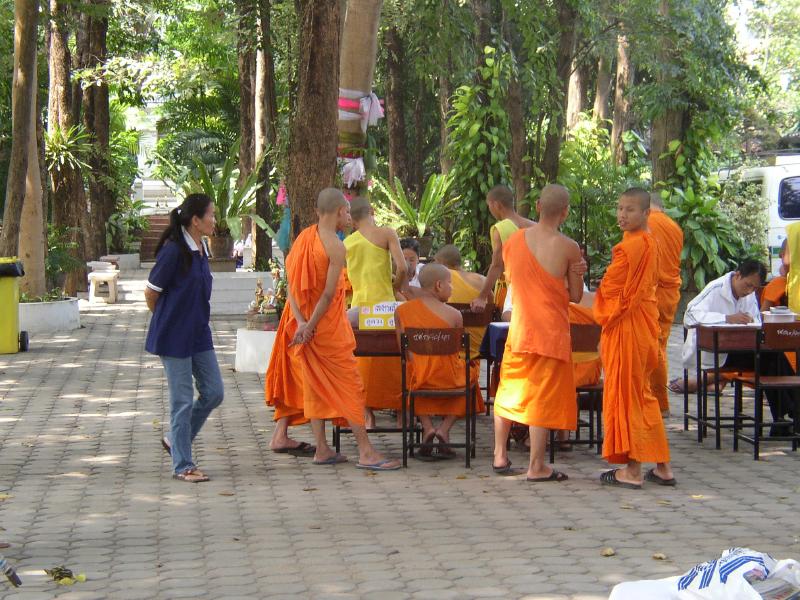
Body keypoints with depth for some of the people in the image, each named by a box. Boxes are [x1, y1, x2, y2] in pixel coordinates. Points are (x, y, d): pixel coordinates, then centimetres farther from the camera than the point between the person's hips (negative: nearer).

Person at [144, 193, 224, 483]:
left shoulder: (201, 249, 8)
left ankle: (175, 440, 27)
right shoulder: (174, 250, -18)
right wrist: (165, 320, 4)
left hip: (199, 334, 8)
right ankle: (182, 465, 8)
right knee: (183, 400, -2)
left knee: (214, 392, 8)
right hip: (175, 337, -8)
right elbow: (151, 292, -10)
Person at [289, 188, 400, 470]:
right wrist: (310, 326, -13)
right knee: (350, 385, -2)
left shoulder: (303, 238, 6)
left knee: (315, 385, 12)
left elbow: (290, 285, 1)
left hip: (306, 323, 7)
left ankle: (322, 450, 15)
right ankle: (366, 452, -2)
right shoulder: (335, 247, -16)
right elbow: (328, 295, -19)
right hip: (329, 326, -7)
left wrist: (301, 322, -7)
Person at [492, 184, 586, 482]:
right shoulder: (569, 248, -12)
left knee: (509, 391, 18)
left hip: (519, 328, 4)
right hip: (551, 331, -4)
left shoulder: (513, 241, 0)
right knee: (543, 396, 0)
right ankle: (536, 467, 2)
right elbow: (576, 295, -4)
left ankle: (500, 455, 22)